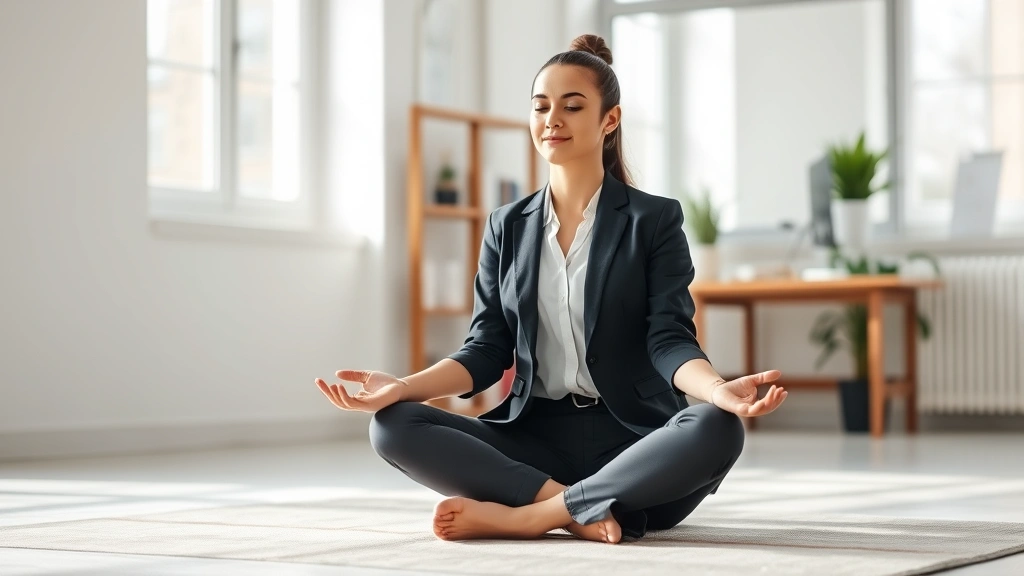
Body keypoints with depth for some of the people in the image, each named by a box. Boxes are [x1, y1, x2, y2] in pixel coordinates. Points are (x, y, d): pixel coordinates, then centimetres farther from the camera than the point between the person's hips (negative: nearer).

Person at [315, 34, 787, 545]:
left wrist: (719, 390, -30)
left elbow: (669, 341, -7)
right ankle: (585, 510, -29)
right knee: (392, 426, -20)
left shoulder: (654, 220, 4)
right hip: (535, 437, 3)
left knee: (716, 430, -36)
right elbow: (487, 352, 8)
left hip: (632, 438, -2)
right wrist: (404, 386, -11)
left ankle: (523, 516, -29)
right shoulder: (508, 228, 13)